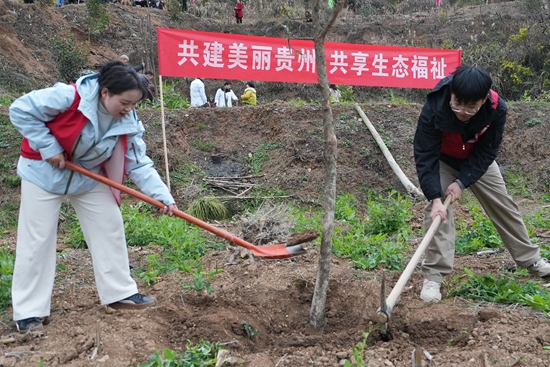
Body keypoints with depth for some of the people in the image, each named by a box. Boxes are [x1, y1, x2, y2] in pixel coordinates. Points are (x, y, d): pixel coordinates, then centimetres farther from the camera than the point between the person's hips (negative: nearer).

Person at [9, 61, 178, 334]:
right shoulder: (68, 97, -31)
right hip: (44, 172, -5)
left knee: (110, 228, 5)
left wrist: (163, 195, -25)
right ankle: (28, 312, 7)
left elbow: (139, 164, -13)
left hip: (89, 177, 5)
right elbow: (20, 110, -24)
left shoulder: (127, 122, -14)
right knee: (37, 239, -2)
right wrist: (49, 148, -26)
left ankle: (119, 292, 19)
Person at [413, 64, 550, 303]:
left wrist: (462, 182, -30)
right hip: (441, 161, -2)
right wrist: (435, 197, -40)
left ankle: (531, 260, 27)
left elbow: (486, 152, -22)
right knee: (437, 209, -20)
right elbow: (425, 156, -34)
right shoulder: (433, 109, -38)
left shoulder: (497, 109, -32)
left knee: (503, 204, 8)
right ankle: (433, 276, -14)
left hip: (477, 161, 3)